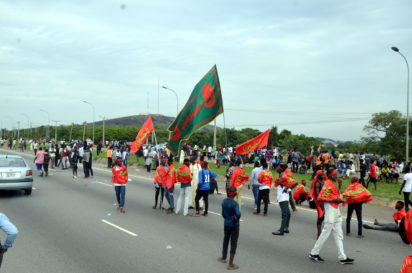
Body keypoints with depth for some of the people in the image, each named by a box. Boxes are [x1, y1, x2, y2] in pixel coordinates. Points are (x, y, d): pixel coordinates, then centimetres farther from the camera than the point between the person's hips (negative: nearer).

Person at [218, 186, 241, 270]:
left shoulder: (224, 201, -3)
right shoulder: (234, 204, -23)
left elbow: (223, 214, 7)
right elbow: (238, 214, -37)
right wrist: (236, 219, -18)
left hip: (226, 224, 6)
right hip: (234, 226, -6)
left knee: (226, 240, 26)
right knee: (233, 244, 4)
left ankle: (224, 258, 43)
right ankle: (230, 265, 8)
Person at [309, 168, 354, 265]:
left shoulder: (333, 184, 15)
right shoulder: (327, 185, -15)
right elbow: (320, 198, -22)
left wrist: (339, 186, 10)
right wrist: (334, 200, -22)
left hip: (336, 210, 10)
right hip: (330, 210, -10)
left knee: (339, 235, 9)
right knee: (326, 233, -3)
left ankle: (342, 257, 12)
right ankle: (314, 253, 9)